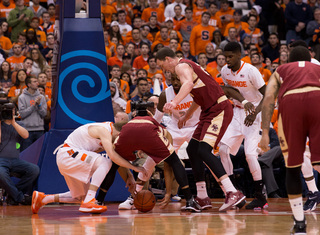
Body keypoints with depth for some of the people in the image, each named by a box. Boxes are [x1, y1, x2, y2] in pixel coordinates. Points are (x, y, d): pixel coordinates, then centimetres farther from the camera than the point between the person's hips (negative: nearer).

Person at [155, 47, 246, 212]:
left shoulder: (181, 66, -9)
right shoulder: (187, 66, 23)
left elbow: (189, 83, -34)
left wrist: (175, 102, -48)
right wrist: (186, 116, 43)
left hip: (219, 110, -10)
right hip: (210, 111, 10)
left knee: (203, 150, -20)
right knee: (192, 149, 12)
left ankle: (233, 193, -28)